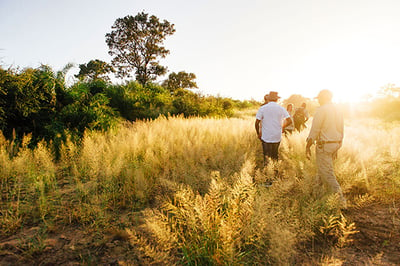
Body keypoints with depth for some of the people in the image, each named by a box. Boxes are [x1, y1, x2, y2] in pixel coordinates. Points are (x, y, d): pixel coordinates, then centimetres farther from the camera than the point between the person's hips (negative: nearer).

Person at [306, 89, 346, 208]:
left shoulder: (321, 110, -13)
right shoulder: (338, 111, 12)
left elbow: (314, 130, -17)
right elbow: (341, 131, 18)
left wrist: (308, 147, -11)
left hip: (324, 145, -9)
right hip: (335, 144, 9)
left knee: (327, 173, -4)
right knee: (322, 168, 21)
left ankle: (340, 199, -6)